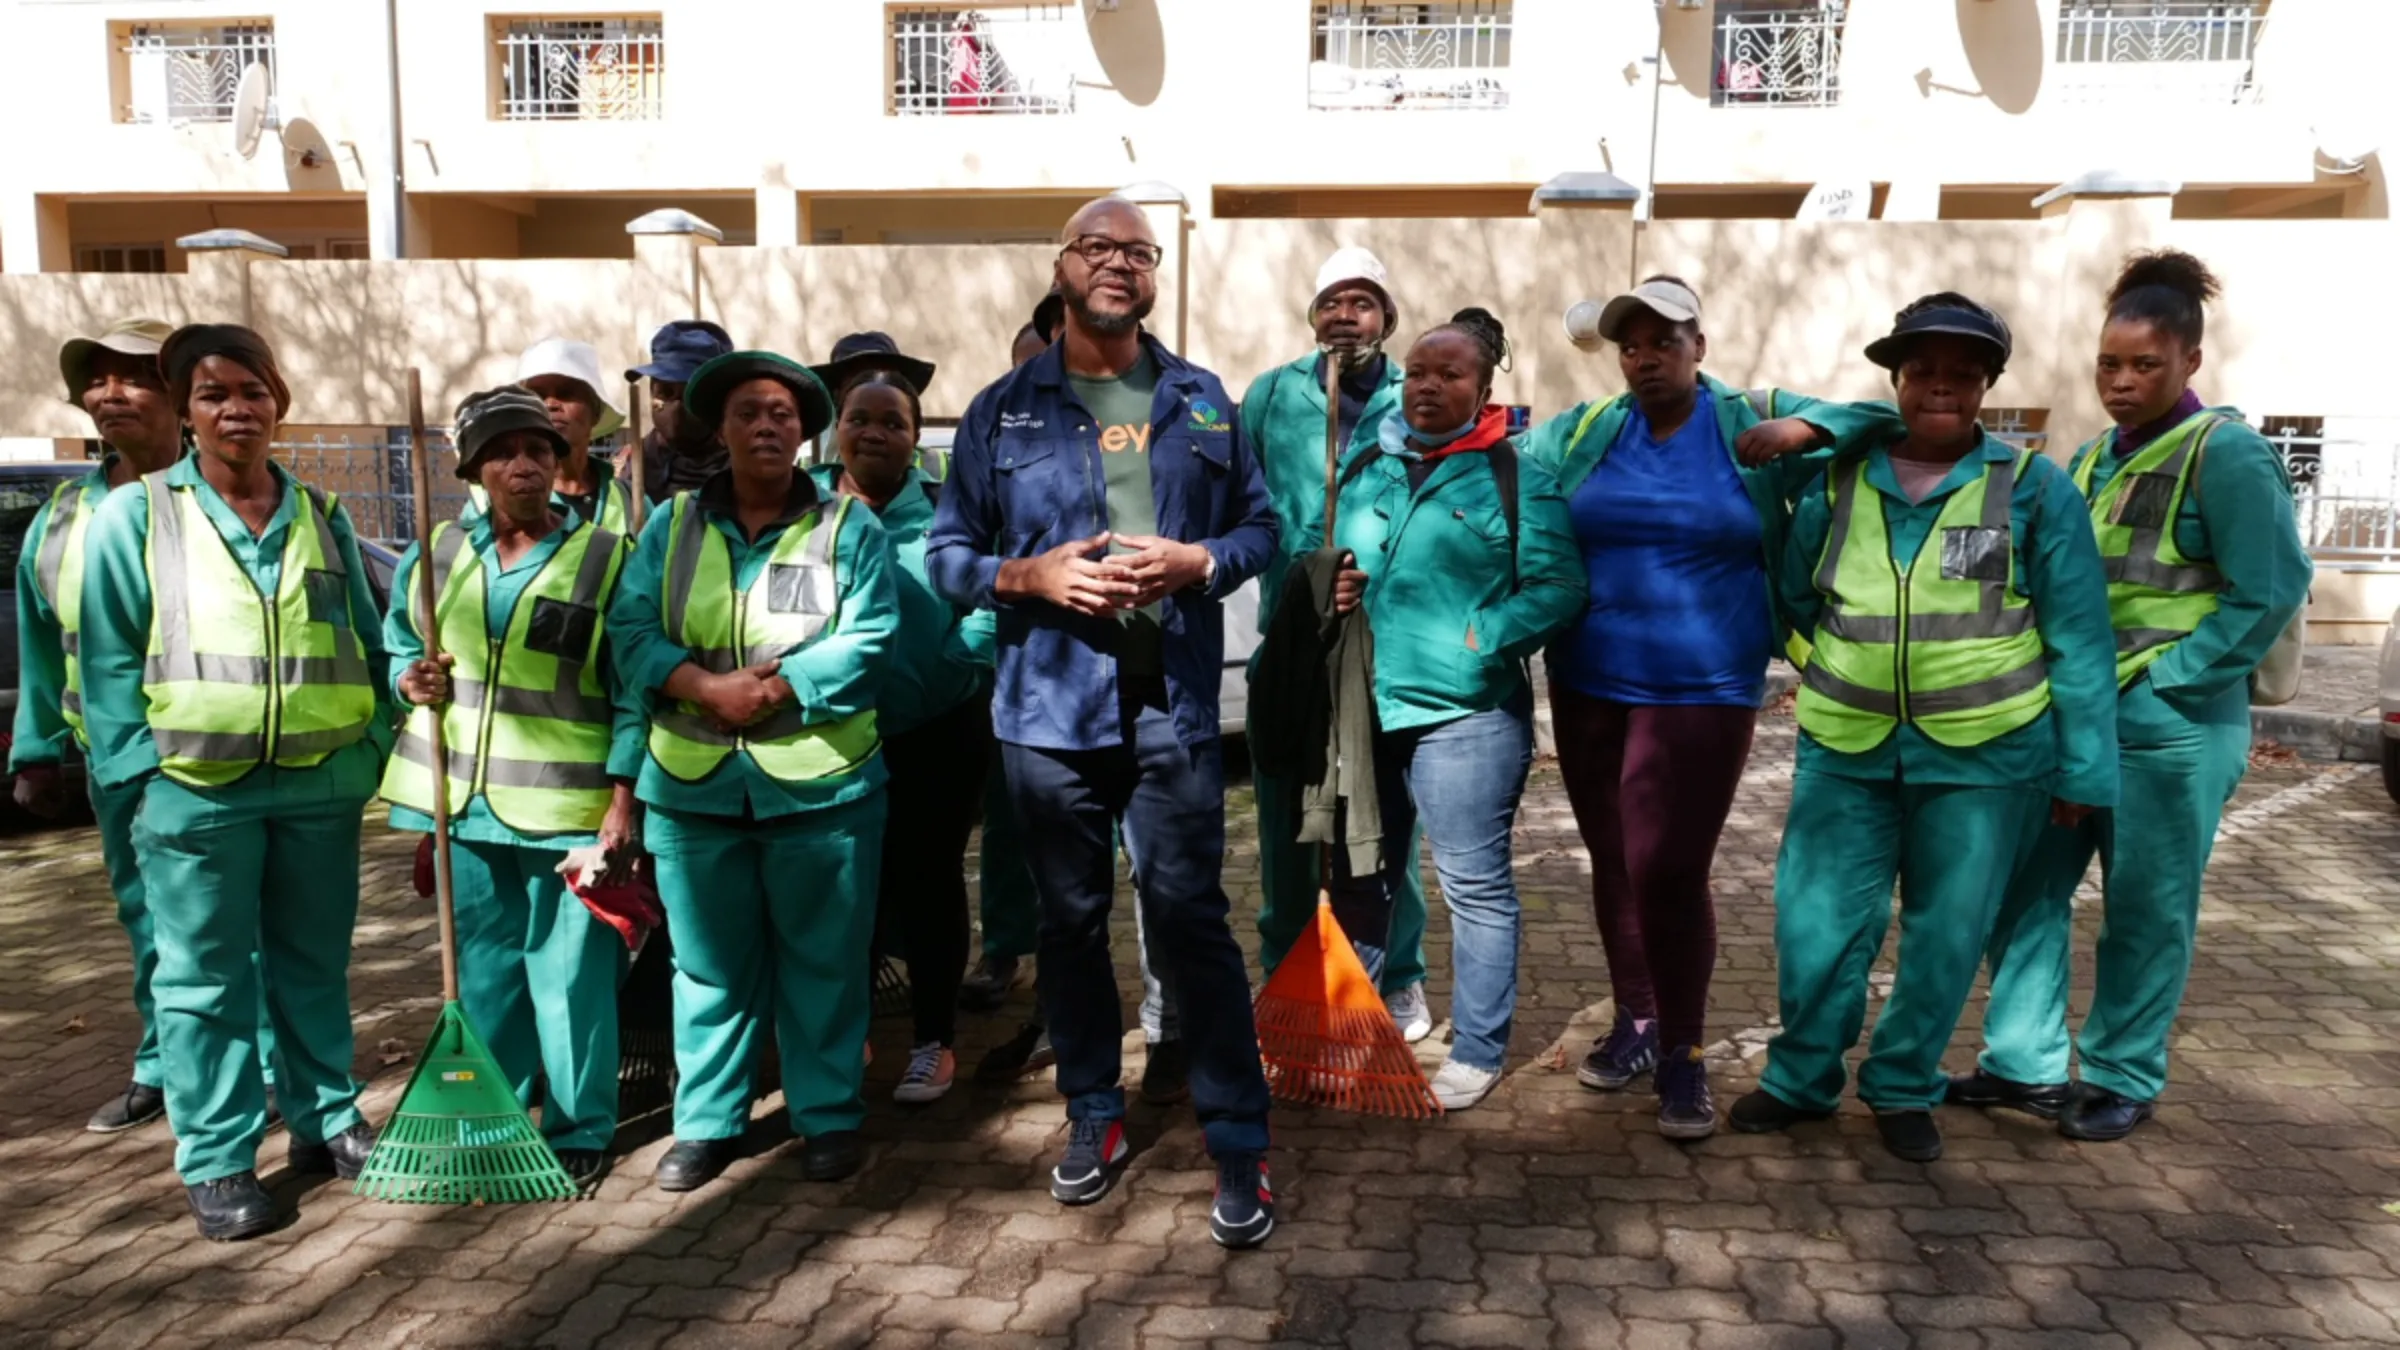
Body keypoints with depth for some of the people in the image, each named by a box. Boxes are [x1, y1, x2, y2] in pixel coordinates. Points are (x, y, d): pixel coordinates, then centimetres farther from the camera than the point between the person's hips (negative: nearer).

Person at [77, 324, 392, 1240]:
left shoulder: (321, 516, 10)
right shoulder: (135, 515, 0)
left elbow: (365, 641, 12)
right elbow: (109, 660, -1)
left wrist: (370, 747, 2)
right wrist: (140, 772, -8)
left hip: (320, 784, 3)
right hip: (196, 790, -3)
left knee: (316, 968, 14)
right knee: (204, 982, 4)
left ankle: (326, 1119, 27)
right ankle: (217, 1162, 13)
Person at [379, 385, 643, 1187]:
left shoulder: (605, 557, -4)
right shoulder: (436, 555, 8)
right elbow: (397, 647, 20)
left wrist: (622, 798, -11)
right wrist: (412, 680, -5)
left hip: (569, 803, -4)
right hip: (465, 799, 4)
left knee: (569, 971, 2)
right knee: (482, 969, 16)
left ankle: (580, 1130, 15)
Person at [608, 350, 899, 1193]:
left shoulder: (849, 527, 2)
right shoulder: (670, 525, 9)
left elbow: (867, 642, -9)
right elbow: (632, 628, -1)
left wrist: (771, 689, -17)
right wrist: (709, 687, -16)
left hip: (819, 783, -2)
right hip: (693, 783, 2)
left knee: (823, 961, 6)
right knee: (709, 962, 11)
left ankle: (830, 1117, 20)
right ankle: (706, 1122, 24)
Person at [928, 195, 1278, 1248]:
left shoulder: (1201, 401, 8)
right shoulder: (1002, 409, 5)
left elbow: (1260, 524, 11)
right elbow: (947, 552, 5)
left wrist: (1201, 561, -10)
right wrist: (1029, 575, -13)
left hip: (1173, 705, -1)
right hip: (1048, 703, 1)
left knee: (1189, 916, -2)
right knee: (1071, 919, 12)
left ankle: (1239, 1146, 10)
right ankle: (1094, 1118, 30)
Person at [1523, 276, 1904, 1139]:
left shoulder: (1752, 423, -1)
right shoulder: (1580, 431, 6)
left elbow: (1879, 418, 2)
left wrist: (1805, 429, -17)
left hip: (1704, 689, -4)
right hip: (1588, 685, 4)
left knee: (1669, 871, -7)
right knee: (1612, 862, 13)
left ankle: (1684, 1052, 12)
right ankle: (1636, 1020, 31)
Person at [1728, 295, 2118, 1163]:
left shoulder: (2033, 488, -1)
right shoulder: (1836, 484, 4)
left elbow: (2078, 638, -1)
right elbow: (1791, 603, 15)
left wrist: (2083, 765, -3)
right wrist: (1828, 676, 6)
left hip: (1984, 757, -1)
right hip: (1846, 752, 2)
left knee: (1946, 936, 9)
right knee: (1816, 925, 3)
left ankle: (1903, 1088, 28)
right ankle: (1801, 1077, 24)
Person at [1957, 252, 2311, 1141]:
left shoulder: (2225, 453, -10)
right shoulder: (2092, 457, 11)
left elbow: (2270, 593, -12)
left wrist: (2161, 679, -14)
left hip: (2169, 726, -7)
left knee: (2145, 909, 6)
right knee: (2026, 885, 8)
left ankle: (2123, 1080, 21)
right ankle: (2026, 1061, 20)